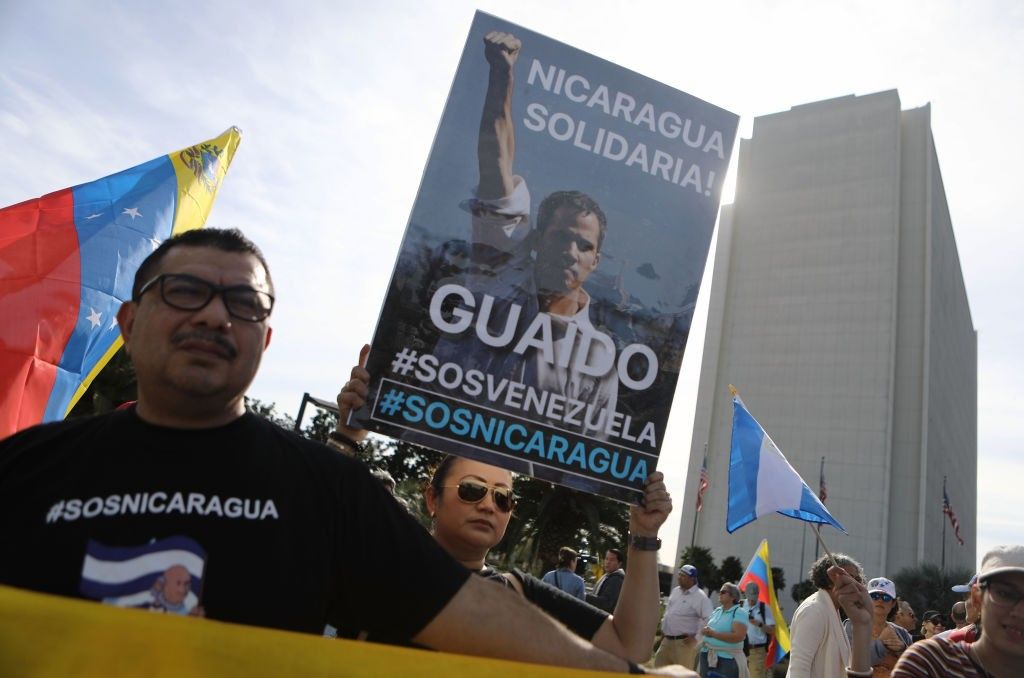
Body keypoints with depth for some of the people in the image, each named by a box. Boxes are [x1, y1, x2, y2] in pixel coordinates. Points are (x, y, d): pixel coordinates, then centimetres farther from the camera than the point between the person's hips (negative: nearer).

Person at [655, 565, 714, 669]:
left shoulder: (700, 596, -13)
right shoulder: (675, 591, 11)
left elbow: (709, 619, -19)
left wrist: (696, 637, -17)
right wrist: (663, 628, 18)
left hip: (684, 642, -8)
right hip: (667, 640, 8)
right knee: (659, 666, 13)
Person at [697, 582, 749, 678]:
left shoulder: (739, 612, -8)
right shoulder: (717, 610, 13)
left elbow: (739, 636, -21)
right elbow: (709, 629, 24)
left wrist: (713, 634, -21)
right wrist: (705, 631, -2)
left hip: (728, 658, -7)